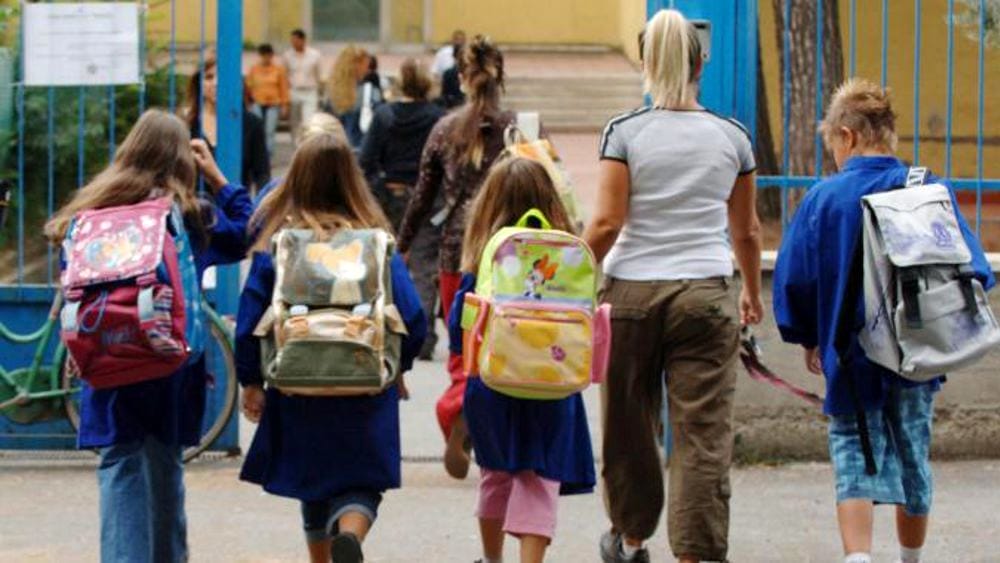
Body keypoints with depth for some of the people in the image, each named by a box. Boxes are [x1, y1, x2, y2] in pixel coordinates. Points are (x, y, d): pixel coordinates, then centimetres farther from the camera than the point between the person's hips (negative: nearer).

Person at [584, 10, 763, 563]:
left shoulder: (624, 132, -4)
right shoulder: (732, 136, 4)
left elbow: (606, 223, -10)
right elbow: (746, 231, 12)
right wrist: (753, 292, 27)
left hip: (632, 292, 0)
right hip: (707, 295, 1)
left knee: (628, 423, 16)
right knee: (704, 436, 0)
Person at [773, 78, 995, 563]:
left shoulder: (823, 198, -8)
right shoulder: (929, 192, -4)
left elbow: (792, 279, -5)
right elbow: (973, 270, -5)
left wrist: (808, 340, 10)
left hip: (850, 356, -2)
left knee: (855, 459, 3)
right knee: (912, 458, 16)